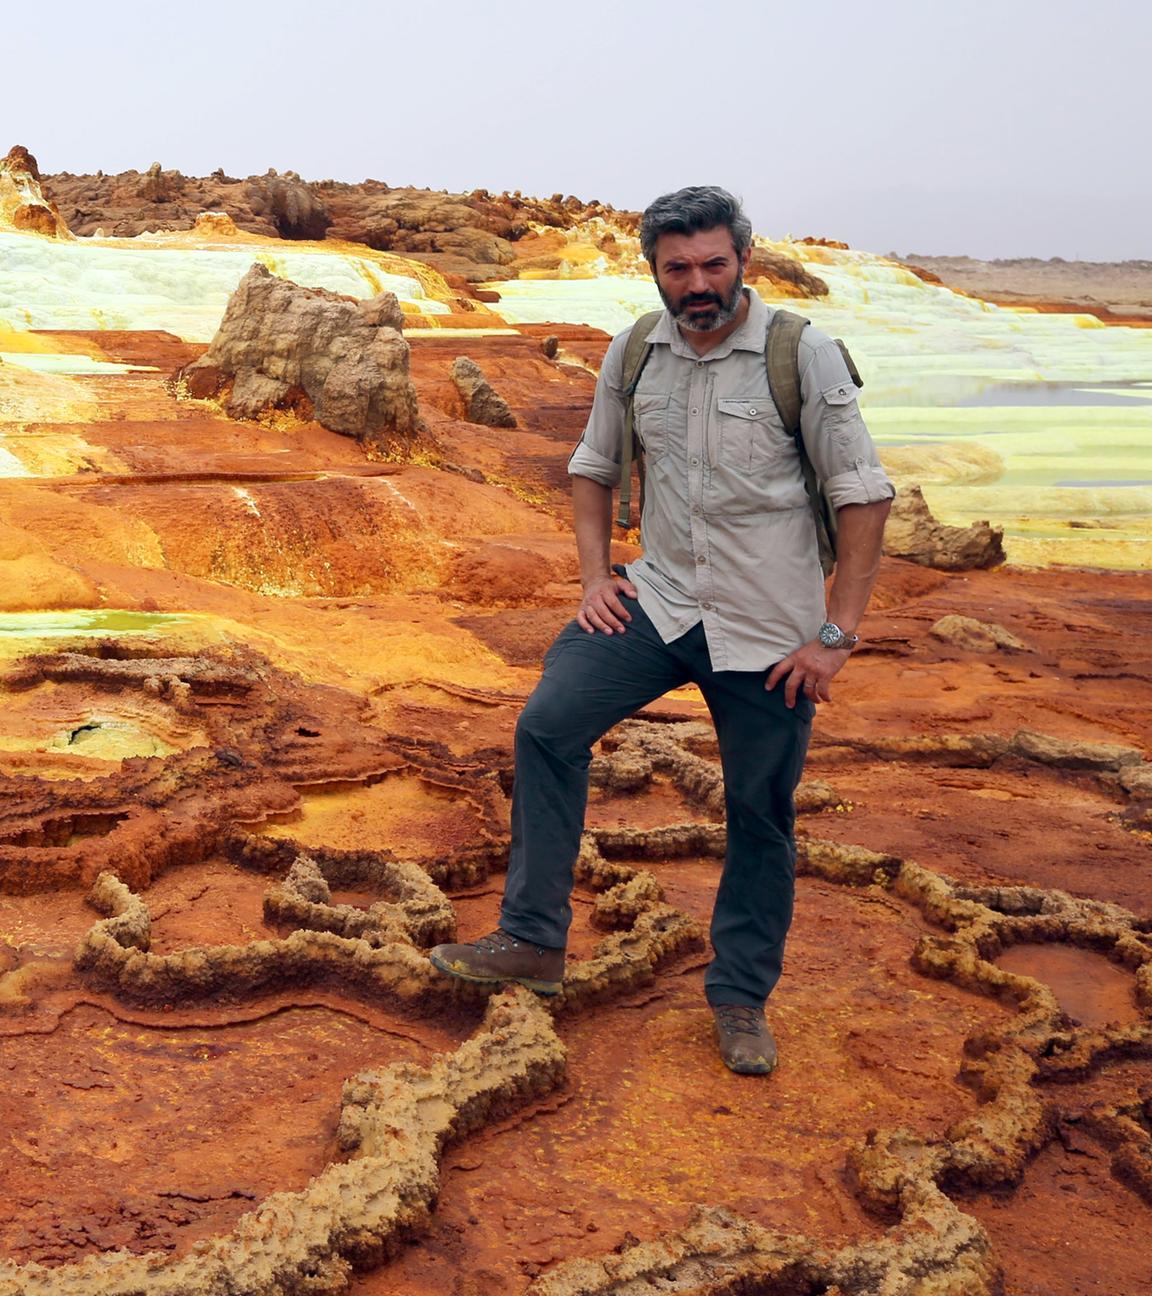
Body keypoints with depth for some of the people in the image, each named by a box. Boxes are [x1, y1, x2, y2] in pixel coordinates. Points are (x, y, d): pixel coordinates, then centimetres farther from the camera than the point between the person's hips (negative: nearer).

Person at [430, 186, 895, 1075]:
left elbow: (865, 496, -9)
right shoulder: (634, 353, 2)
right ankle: (534, 941, 0)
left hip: (769, 630, -3)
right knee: (549, 726, -12)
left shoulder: (803, 355, -11)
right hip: (658, 601, 3)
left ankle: (742, 998, 25)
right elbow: (594, 466, 17)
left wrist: (836, 635, -12)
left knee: (760, 818, 7)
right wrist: (595, 573, 4)